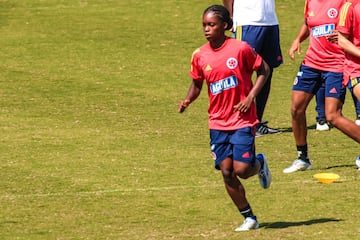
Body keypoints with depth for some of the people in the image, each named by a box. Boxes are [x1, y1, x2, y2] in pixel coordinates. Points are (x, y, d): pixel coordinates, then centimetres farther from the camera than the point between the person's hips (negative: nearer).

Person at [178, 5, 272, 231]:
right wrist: (187, 100, -8)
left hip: (242, 119, -4)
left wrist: (251, 97, -12)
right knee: (227, 172, -1)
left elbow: (263, 70, -1)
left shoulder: (241, 49, -11)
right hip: (218, 122, 4)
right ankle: (249, 218, 13)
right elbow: (197, 84, 12)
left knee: (241, 169, -13)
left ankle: (260, 163, 24)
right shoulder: (200, 56, 0)